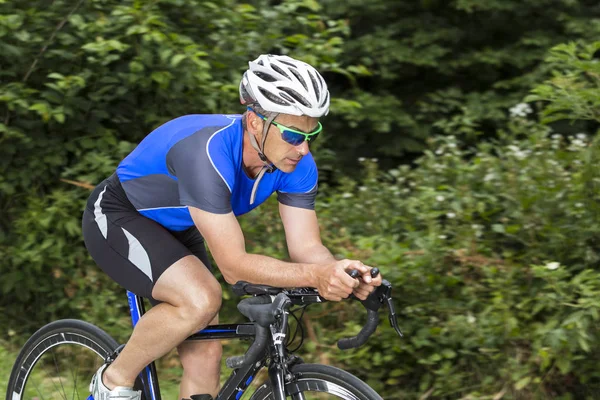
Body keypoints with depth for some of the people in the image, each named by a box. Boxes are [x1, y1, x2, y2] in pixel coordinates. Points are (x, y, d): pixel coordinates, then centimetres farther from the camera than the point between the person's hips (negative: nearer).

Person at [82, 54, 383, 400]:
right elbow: (234, 265, -39)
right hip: (117, 218, -7)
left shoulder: (297, 163, -18)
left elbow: (306, 248, -15)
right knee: (202, 299, -30)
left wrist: (343, 273, -37)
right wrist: (315, 275, -51)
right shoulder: (209, 153, -39)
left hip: (177, 230, 7)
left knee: (206, 355, -3)